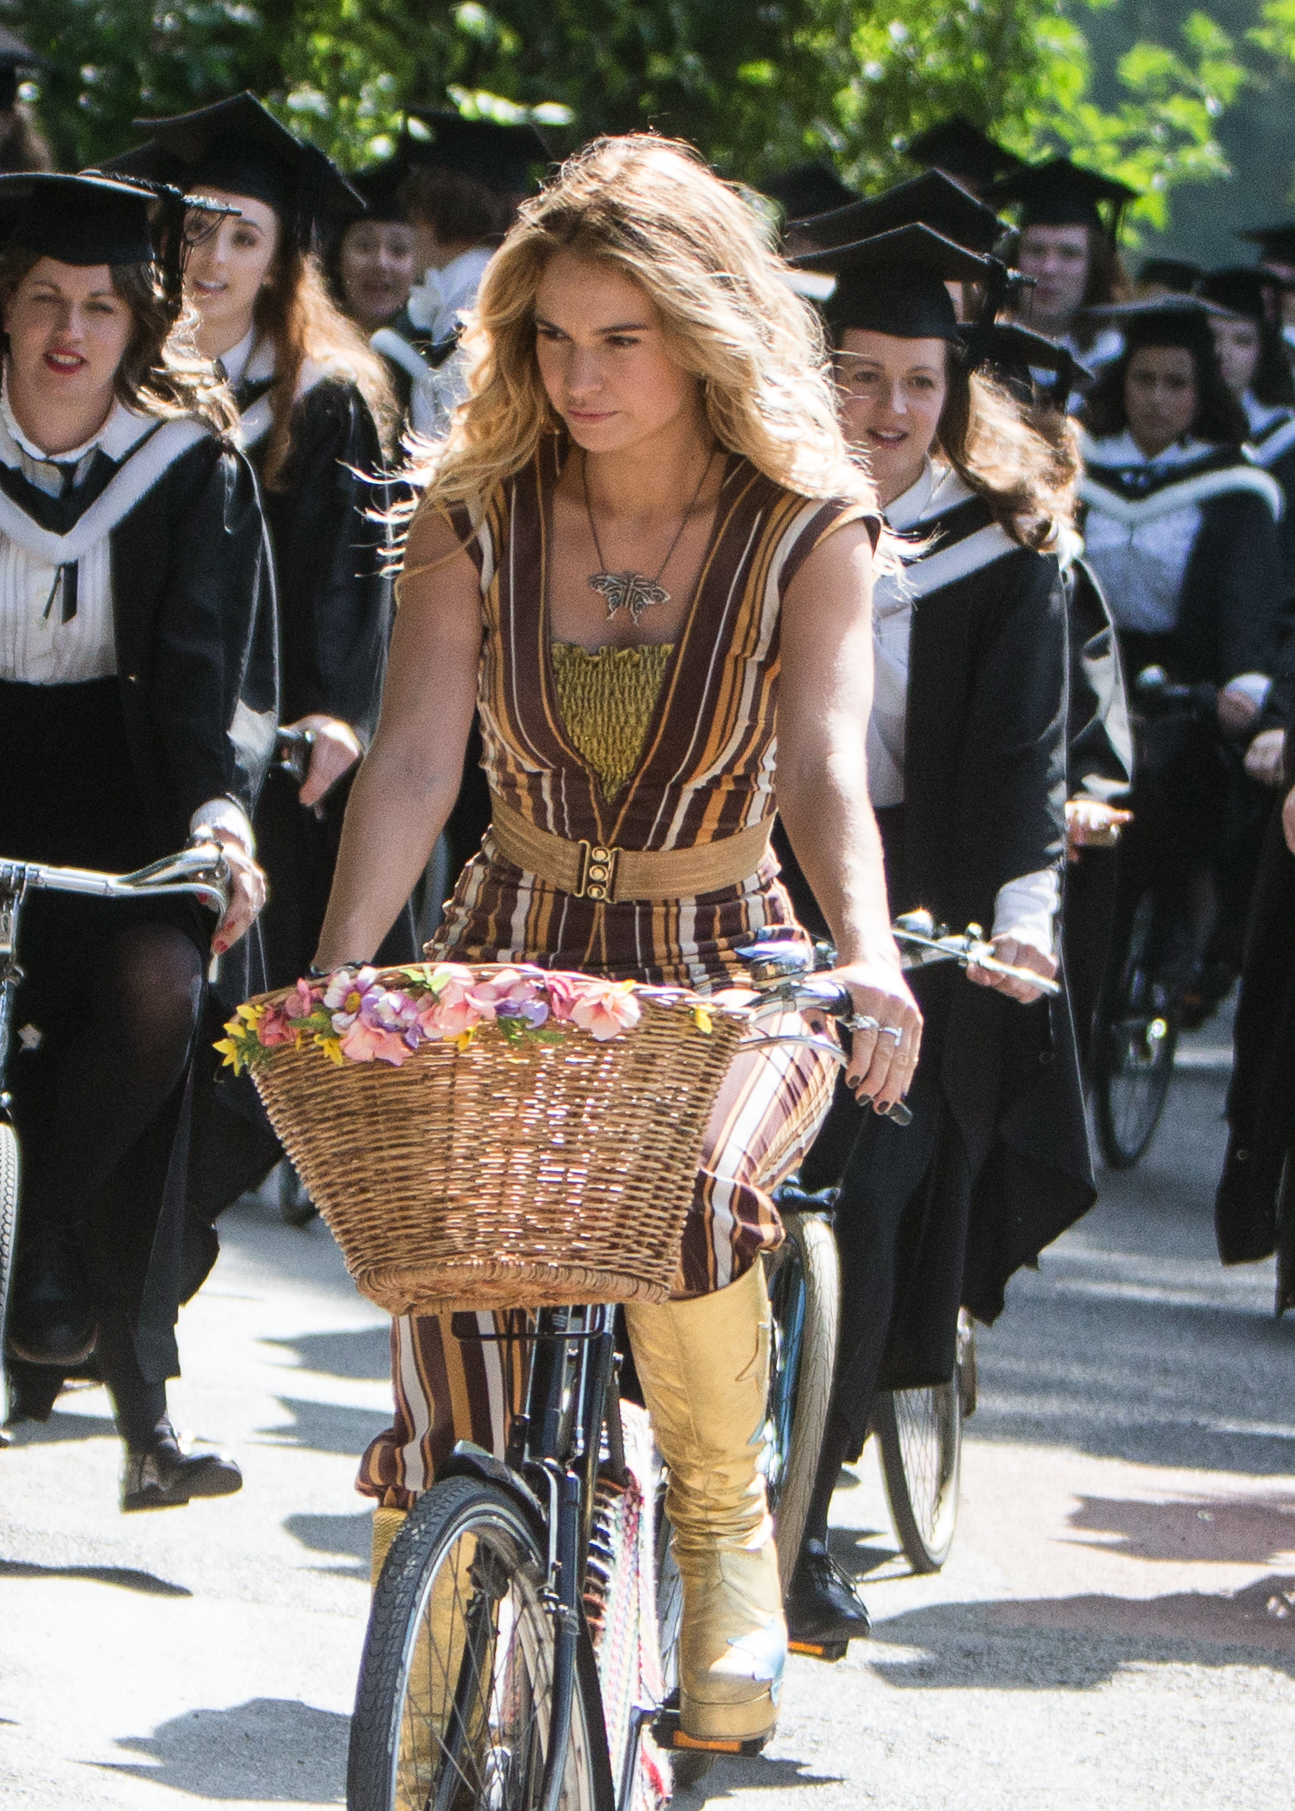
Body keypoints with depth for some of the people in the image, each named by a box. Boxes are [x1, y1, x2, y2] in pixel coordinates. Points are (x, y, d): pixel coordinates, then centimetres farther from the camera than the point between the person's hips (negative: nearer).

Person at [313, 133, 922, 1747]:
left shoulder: (806, 531, -6)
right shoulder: (476, 516, -1)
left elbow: (825, 772, -19)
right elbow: (414, 761, -10)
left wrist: (866, 956, -38)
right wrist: (334, 976, -25)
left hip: (725, 972, -2)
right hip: (517, 958, 2)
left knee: (686, 1184, -34)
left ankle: (721, 1523, -10)